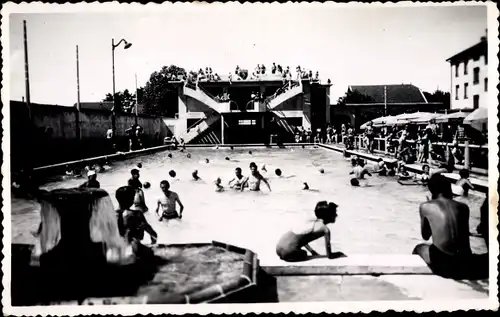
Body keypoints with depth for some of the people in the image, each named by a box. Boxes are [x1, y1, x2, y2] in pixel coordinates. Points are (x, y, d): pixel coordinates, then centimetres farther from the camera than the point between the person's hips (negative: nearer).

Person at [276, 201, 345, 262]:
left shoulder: (312, 222, 19)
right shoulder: (325, 229, -4)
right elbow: (329, 256, 0)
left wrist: (312, 251, 27)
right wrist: (339, 254, 20)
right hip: (289, 250, -8)